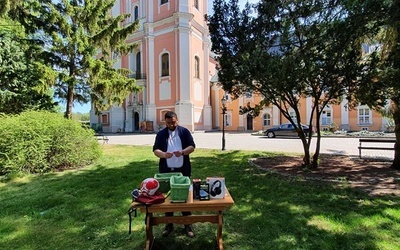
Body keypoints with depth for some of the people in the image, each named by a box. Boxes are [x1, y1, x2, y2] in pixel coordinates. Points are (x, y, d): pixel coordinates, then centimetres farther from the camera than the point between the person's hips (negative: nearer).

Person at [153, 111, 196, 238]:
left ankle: (187, 224, 24)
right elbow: (155, 150, 0)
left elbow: (192, 146, -2)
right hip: (166, 170, 1)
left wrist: (182, 152, -22)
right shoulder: (161, 133, 3)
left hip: (183, 170, -1)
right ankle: (169, 224, 29)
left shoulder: (184, 131, 1)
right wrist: (163, 154, -22)